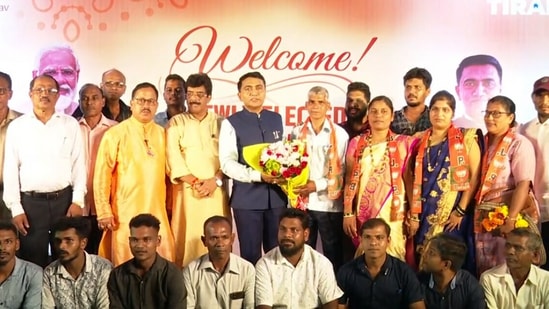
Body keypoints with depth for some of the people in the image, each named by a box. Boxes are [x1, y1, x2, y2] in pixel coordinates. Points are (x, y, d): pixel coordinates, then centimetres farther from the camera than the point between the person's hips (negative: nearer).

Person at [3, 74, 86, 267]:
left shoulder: (71, 125, 5)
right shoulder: (17, 126, 3)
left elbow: (79, 164, 4)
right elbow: (11, 170, 3)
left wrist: (77, 200, -3)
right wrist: (15, 208, -2)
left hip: (65, 199, 1)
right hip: (30, 202, 0)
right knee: (32, 260, 6)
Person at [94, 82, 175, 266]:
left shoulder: (162, 134, 10)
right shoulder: (116, 134, -3)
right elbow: (102, 175, -6)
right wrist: (104, 211, -10)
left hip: (157, 213, 4)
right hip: (125, 215, -4)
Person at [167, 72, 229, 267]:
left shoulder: (221, 123, 12)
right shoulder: (176, 122, 9)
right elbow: (174, 158, -2)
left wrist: (215, 181, -11)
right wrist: (194, 182, -11)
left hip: (216, 191, 1)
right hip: (187, 191, -1)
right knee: (187, 240, -4)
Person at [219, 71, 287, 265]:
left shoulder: (277, 120, 11)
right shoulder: (231, 123, -2)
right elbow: (227, 163, -11)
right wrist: (258, 176, -22)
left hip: (277, 195, 4)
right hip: (247, 198, -4)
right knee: (250, 254, 5)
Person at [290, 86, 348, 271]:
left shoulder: (340, 134, 1)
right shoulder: (297, 133, 10)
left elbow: (344, 171, -3)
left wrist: (318, 185, -13)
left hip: (330, 204, -2)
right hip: (302, 202, 3)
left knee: (333, 255, 4)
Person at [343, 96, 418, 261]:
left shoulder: (403, 143, 4)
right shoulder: (356, 143, 7)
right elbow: (350, 180, 5)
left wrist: (414, 215, -1)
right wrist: (348, 213, -2)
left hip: (393, 215, -1)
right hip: (363, 214, 1)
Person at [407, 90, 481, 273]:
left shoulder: (466, 138, 0)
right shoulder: (419, 141, 9)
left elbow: (475, 176, -5)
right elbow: (410, 178, 10)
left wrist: (461, 210, -11)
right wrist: (413, 212, 2)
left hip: (453, 212, -3)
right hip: (425, 213, 3)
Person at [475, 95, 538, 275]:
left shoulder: (519, 144, -7)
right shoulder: (483, 143, 11)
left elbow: (524, 184, -17)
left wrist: (512, 219, -24)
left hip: (508, 216, -6)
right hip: (484, 219, 6)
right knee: (483, 272, 10)